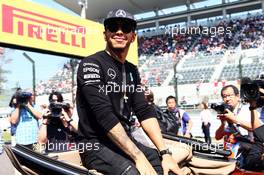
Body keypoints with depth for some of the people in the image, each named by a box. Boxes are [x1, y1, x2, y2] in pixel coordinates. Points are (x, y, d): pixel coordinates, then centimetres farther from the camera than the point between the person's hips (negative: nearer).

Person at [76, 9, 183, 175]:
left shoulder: (132, 70, 11)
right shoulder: (91, 64, -11)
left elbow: (145, 111, 3)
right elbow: (104, 114, -22)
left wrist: (165, 153, -9)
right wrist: (138, 156, -26)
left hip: (126, 141, 7)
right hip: (96, 145, -6)